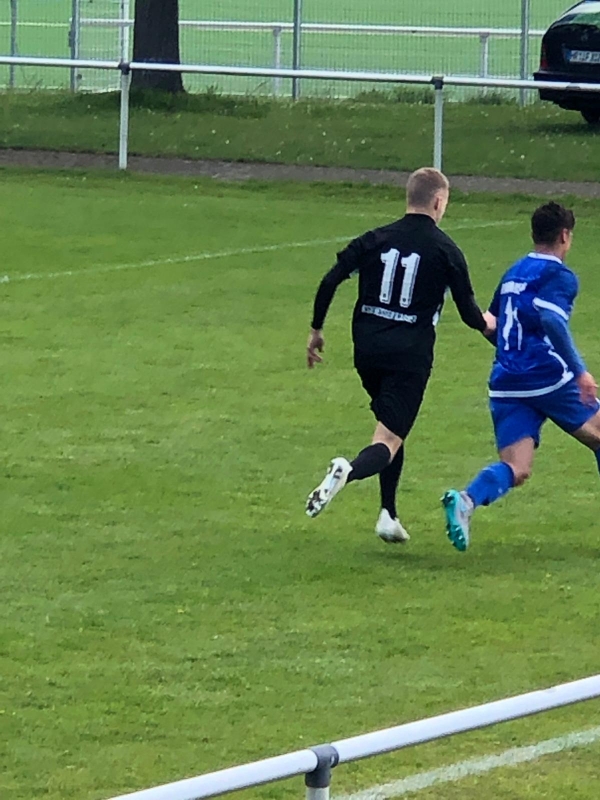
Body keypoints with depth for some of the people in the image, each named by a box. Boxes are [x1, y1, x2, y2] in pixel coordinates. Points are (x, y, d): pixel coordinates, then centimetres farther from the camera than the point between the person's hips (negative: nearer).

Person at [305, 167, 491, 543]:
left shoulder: (375, 240, 5)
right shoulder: (446, 251, -3)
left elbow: (329, 282, -1)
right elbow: (469, 312, 1)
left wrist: (317, 330, 10)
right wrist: (486, 323, 24)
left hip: (367, 352, 4)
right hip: (410, 356, -4)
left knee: (393, 426, 25)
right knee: (389, 440, -7)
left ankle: (389, 515, 20)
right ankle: (348, 471, -40)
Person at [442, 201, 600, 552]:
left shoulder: (513, 274, 19)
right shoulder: (559, 276, -5)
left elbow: (491, 322, 27)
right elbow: (552, 320, -23)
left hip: (506, 385, 6)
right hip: (548, 378, -6)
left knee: (516, 469, -5)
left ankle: (467, 499, -33)